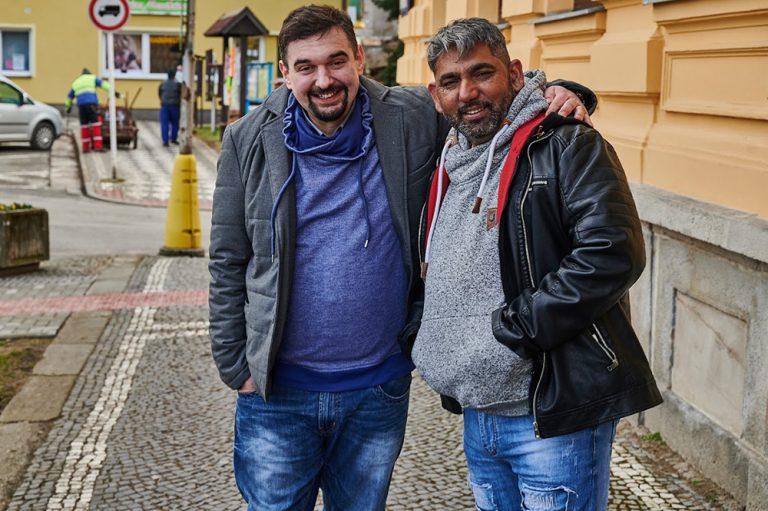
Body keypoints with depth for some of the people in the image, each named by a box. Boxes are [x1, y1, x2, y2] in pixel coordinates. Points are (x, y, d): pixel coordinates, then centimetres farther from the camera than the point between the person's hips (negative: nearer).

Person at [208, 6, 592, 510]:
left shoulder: (413, 119, -6)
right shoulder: (250, 141, -5)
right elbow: (229, 264, 0)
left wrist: (555, 95, -14)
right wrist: (236, 366, -2)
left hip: (379, 391, 1)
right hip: (278, 392, 0)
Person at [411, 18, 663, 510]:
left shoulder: (567, 146, -10)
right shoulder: (450, 169, 14)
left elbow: (614, 253, -23)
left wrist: (511, 325, -20)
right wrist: (436, 347, 9)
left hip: (554, 416, -7)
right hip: (477, 419, 8)